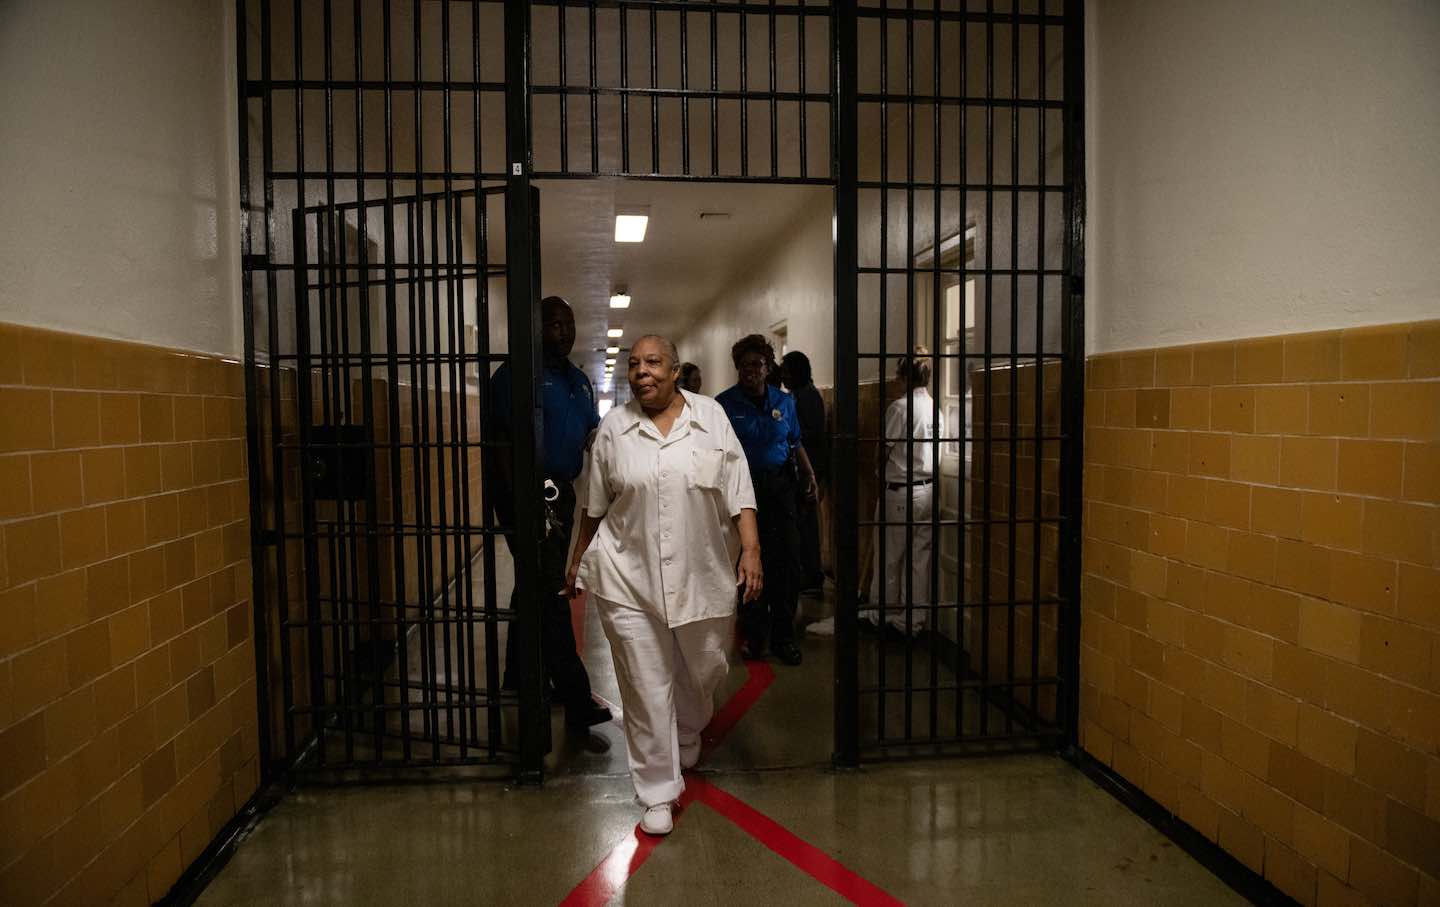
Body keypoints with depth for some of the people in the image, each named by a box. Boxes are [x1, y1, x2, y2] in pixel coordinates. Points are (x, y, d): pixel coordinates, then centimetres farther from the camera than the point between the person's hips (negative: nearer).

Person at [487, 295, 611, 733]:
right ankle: (576, 701, -8)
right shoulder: (516, 373, -9)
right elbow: (503, 441, -15)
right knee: (550, 591, -10)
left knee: (537, 586, 18)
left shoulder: (579, 381, 16)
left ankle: (519, 673, 33)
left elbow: (594, 436, 19)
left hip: (561, 491, 8)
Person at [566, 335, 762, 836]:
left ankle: (687, 736, 47)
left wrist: (751, 551, -10)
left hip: (702, 574, 1)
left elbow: (738, 492, -2)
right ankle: (657, 791, 15)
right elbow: (594, 504, 11)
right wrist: (577, 559, 15)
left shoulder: (710, 416, -1)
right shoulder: (613, 427, 2)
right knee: (646, 684, 2)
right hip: (629, 577, 0)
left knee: (704, 667, 15)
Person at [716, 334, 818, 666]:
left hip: (780, 486, 2)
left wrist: (809, 473, 4)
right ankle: (753, 634, 20)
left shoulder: (784, 401, 9)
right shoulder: (724, 403, -1)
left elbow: (796, 443, 16)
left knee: (787, 560, -1)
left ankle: (783, 636, 12)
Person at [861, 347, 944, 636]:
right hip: (928, 489, 6)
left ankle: (882, 613, 20)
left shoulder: (900, 407, -14)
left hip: (899, 490, -6)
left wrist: (881, 475, 9)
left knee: (889, 557, 8)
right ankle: (915, 619, 16)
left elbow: (884, 451, -9)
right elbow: (935, 449, 8)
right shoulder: (936, 409, 5)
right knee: (920, 557, 10)